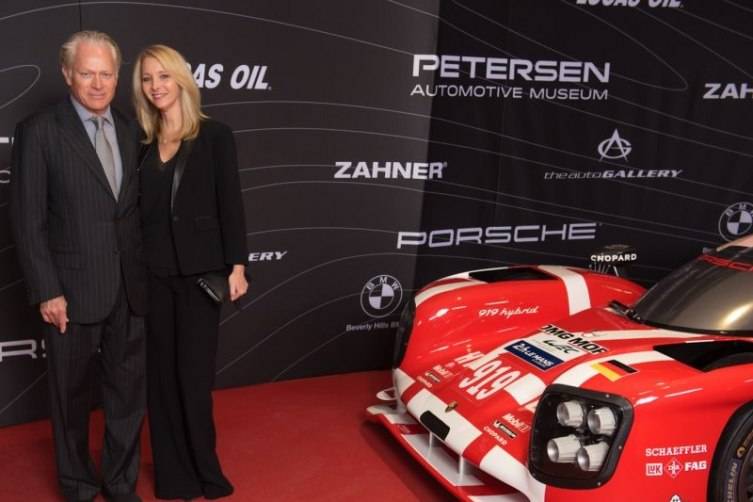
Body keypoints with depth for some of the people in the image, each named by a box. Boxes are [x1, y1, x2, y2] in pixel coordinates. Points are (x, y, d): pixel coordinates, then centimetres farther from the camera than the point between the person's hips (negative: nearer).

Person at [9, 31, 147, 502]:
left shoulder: (130, 129, 7)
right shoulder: (39, 131, -8)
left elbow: (135, 207, 10)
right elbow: (28, 220, -9)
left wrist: (144, 272, 4)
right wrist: (47, 292, -12)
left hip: (130, 288, 4)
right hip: (73, 290, -4)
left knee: (130, 391, 12)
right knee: (73, 395, 13)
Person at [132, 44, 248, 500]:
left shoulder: (215, 135, -2)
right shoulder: (142, 143, 8)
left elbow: (230, 204, -4)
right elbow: (137, 209, 8)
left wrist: (237, 265, -9)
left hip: (200, 270, -3)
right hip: (152, 271, 3)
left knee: (195, 373, 1)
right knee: (162, 372, 9)